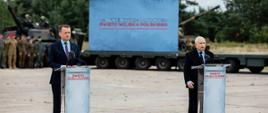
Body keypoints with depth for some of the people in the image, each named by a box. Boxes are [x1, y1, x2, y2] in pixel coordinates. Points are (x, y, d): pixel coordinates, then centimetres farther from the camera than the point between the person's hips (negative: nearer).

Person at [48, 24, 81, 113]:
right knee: (57, 102, 4)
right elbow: (50, 62, -7)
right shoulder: (54, 47, -1)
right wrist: (61, 66, -21)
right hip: (58, 79, -3)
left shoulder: (75, 47, 11)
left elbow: (79, 61, 13)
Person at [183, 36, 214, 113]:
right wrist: (188, 81, -18)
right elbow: (186, 70, -4)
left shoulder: (210, 55, 11)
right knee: (193, 105, 4)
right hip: (194, 84, -2)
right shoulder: (190, 55, 1)